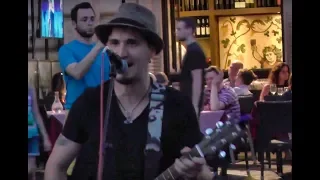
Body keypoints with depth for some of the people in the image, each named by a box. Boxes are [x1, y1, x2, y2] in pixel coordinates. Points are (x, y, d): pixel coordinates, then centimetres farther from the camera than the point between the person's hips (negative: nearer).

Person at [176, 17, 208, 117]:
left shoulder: (194, 51, -15)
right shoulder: (192, 50, 16)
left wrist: (194, 106, -24)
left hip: (191, 102, -10)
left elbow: (197, 80, -20)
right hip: (188, 101, 10)